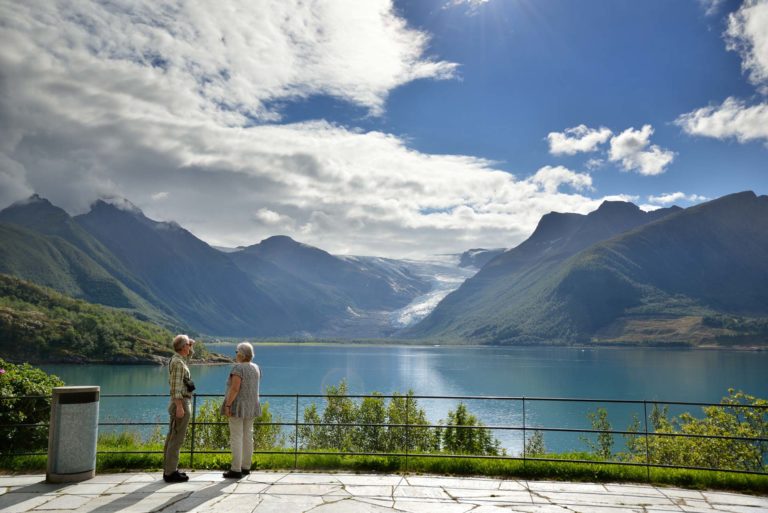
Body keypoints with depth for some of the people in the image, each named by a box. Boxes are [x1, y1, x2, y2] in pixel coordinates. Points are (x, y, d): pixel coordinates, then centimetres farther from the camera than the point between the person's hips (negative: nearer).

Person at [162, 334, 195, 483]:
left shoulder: (176, 360, 13)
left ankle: (169, 469, 19)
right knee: (177, 439, -6)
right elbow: (176, 386, -22)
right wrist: (179, 407, -24)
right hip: (181, 403, -10)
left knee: (172, 438, 13)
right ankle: (171, 473, -3)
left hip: (178, 404, 10)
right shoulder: (178, 362, -16)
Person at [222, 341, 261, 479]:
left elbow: (234, 388, -23)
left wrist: (227, 405, -19)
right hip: (251, 406, 8)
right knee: (247, 436, 11)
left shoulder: (238, 368, -17)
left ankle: (236, 470, 0)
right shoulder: (255, 368, 6)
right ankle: (246, 467, 17)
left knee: (236, 438, -3)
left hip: (237, 406, -8)